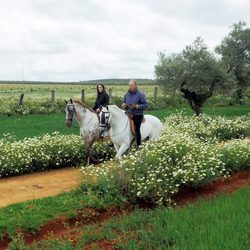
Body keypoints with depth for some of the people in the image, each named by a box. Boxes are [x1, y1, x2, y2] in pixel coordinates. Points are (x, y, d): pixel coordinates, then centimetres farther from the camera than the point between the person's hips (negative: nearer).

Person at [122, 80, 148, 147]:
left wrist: (136, 106, -24)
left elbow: (145, 105, -11)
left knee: (137, 130, 1)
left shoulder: (140, 95, -9)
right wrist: (123, 105, -4)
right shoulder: (127, 94, 9)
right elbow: (124, 103, 21)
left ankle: (138, 145, 13)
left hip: (137, 116, -5)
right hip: (128, 115, 5)